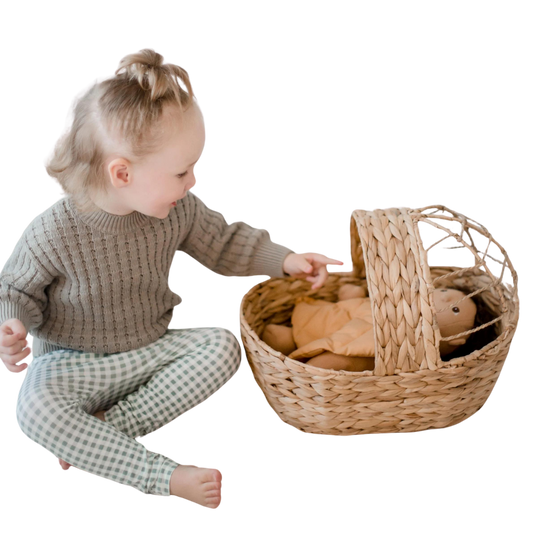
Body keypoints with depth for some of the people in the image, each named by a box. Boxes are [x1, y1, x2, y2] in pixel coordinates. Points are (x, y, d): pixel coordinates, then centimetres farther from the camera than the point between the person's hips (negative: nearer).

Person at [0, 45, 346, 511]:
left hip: (153, 350, 4)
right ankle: (165, 475, -27)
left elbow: (224, 243, 5)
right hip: (73, 363, -4)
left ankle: (98, 436, -19)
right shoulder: (52, 232, -23)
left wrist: (285, 259, -7)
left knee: (221, 345, -20)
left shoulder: (180, 210, -11)